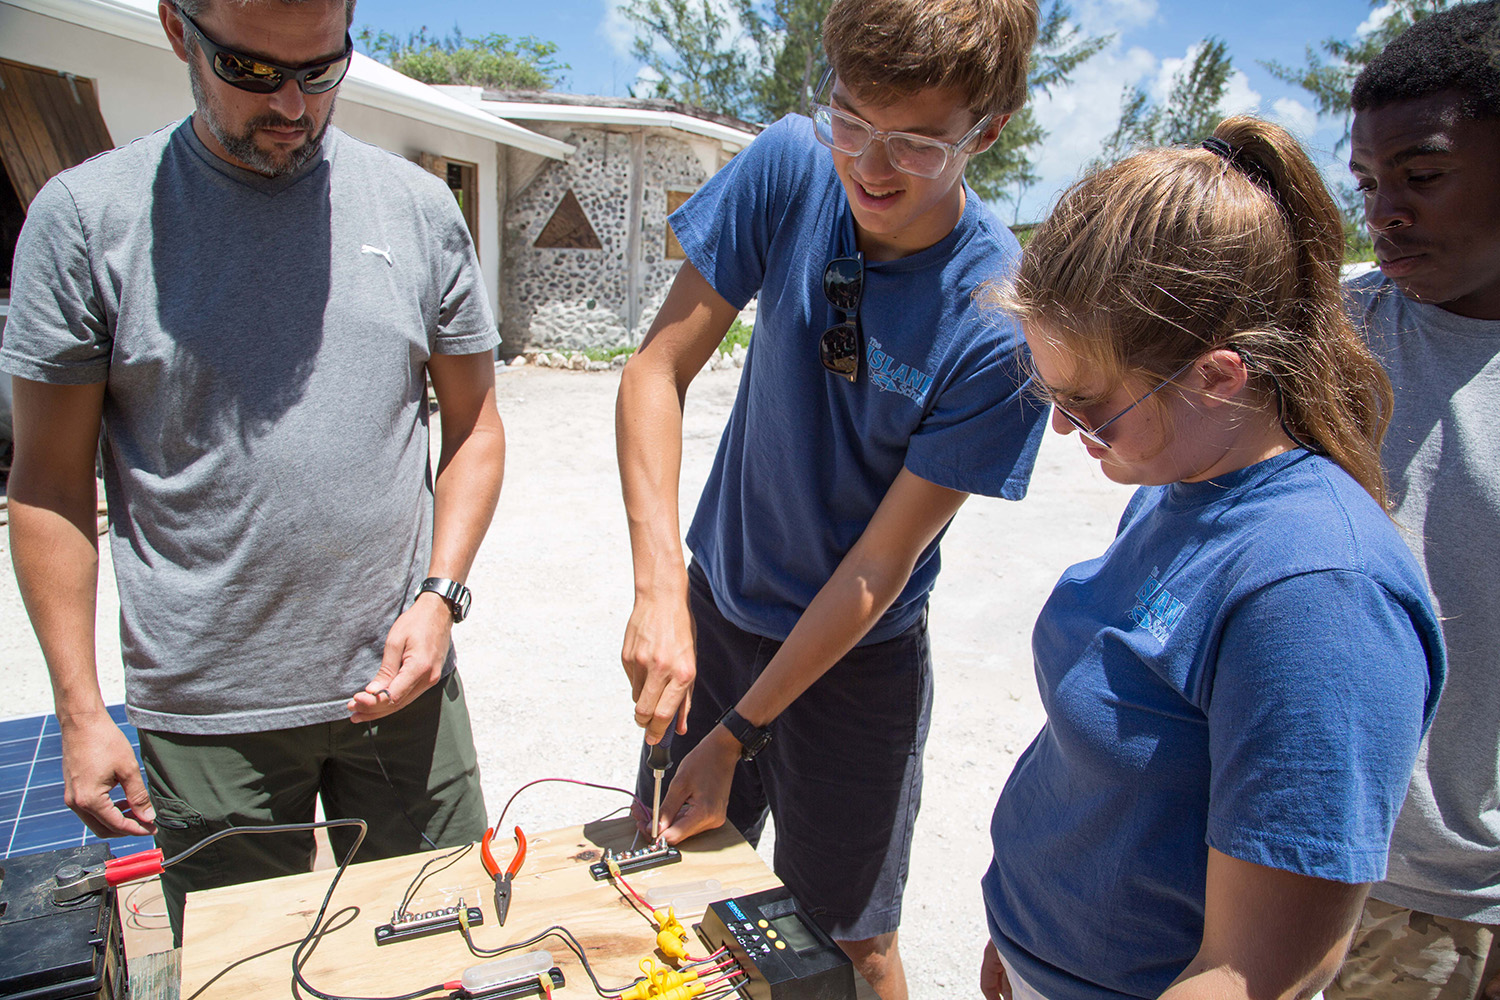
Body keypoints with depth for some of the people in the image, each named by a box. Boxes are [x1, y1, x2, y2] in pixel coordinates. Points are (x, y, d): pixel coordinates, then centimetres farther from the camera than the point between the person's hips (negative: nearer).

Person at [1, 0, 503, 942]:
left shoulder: (418, 205, 0)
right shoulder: (85, 216, -5)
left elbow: (474, 426, 6)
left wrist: (441, 593, -7)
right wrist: (79, 710, -1)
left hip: (399, 681, 2)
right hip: (206, 716, -1)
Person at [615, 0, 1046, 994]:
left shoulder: (1003, 323, -25)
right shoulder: (791, 168, -15)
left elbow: (881, 564, -21)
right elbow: (658, 369, -14)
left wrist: (739, 732, -18)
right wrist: (661, 590, -24)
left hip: (859, 653, -3)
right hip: (714, 607, 4)